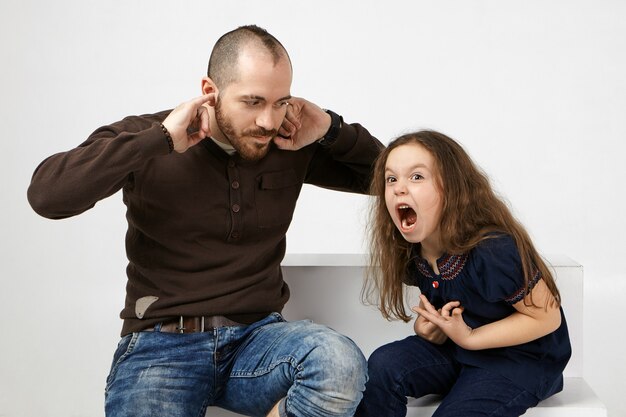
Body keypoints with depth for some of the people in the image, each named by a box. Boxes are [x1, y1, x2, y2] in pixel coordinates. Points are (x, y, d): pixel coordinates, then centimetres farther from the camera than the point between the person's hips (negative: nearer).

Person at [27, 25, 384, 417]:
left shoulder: (291, 147, 5)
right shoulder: (146, 138, -3)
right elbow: (46, 195, -18)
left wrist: (331, 130, -3)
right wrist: (160, 140, -20)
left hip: (256, 335, 3)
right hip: (161, 342, -2)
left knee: (342, 365, -30)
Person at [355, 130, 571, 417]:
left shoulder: (493, 251, -29)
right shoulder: (412, 252, -6)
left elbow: (547, 317, -19)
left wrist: (468, 337, -23)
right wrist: (427, 325, -9)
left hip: (523, 357, -6)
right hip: (458, 343, 6)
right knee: (382, 366, -17)